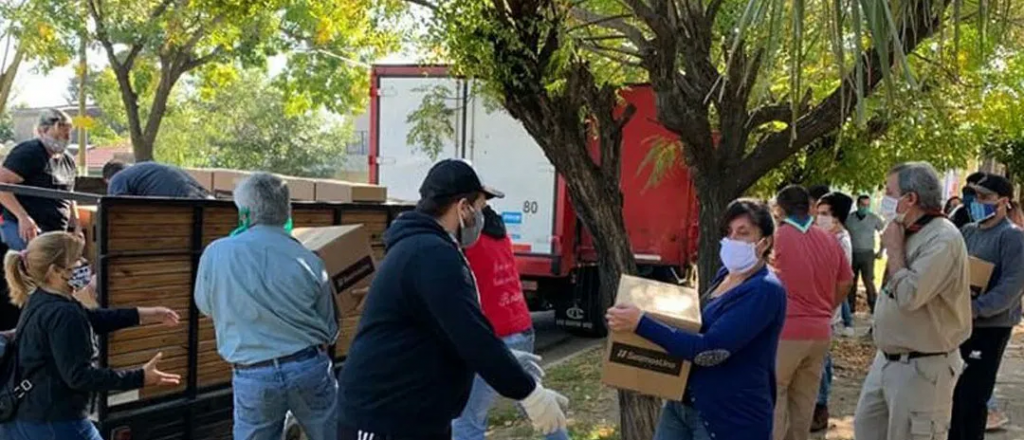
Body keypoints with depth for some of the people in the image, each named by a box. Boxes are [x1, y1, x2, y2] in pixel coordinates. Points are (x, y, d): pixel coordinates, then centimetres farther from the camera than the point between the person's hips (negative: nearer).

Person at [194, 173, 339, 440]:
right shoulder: (308, 261, -5)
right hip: (309, 367, 0)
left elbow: (205, 305, 13)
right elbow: (330, 330, 4)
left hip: (253, 377, 0)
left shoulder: (216, 253, -6)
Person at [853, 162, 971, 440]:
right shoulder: (911, 234, 9)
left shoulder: (942, 239, -21)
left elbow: (909, 296, -28)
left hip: (922, 367, -10)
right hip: (888, 360, 10)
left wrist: (894, 248, -17)